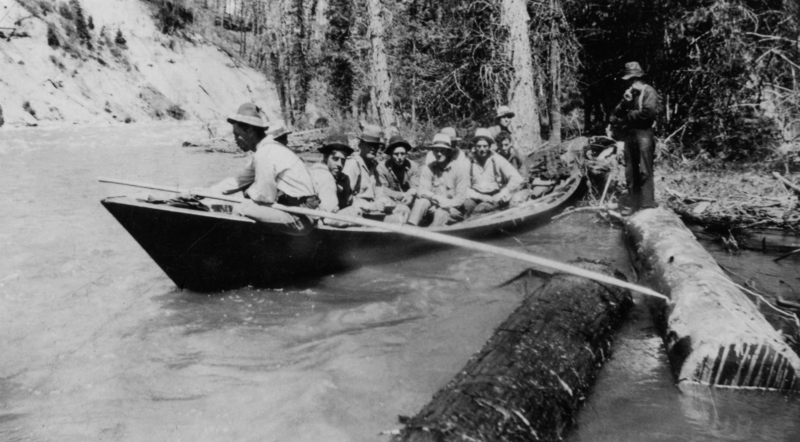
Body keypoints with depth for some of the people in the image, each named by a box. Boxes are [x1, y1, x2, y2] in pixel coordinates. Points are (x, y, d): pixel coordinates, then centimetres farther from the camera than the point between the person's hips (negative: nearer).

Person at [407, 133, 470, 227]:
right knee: (422, 200, -26)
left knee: (441, 213, -33)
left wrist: (446, 204, -23)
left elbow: (460, 198, -11)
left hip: (453, 210, -2)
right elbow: (421, 191, -10)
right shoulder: (428, 168, -1)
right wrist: (436, 197, -27)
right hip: (434, 207, 3)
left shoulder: (460, 169, -9)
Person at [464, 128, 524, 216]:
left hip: (495, 198, -1)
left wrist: (501, 195, -14)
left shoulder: (497, 160, -1)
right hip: (476, 197, 2)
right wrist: (481, 196, -11)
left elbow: (517, 179, -9)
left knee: (480, 209, -32)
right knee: (467, 205, -32)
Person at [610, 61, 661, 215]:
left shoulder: (649, 92, -3)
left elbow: (648, 113, -17)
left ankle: (647, 204, -6)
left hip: (643, 134, -7)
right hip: (629, 135, 7)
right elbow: (615, 115, 16)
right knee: (630, 171, 7)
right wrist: (624, 103, -4)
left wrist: (628, 116, -4)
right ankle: (633, 203, 11)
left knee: (645, 171, -8)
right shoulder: (629, 94, 20)